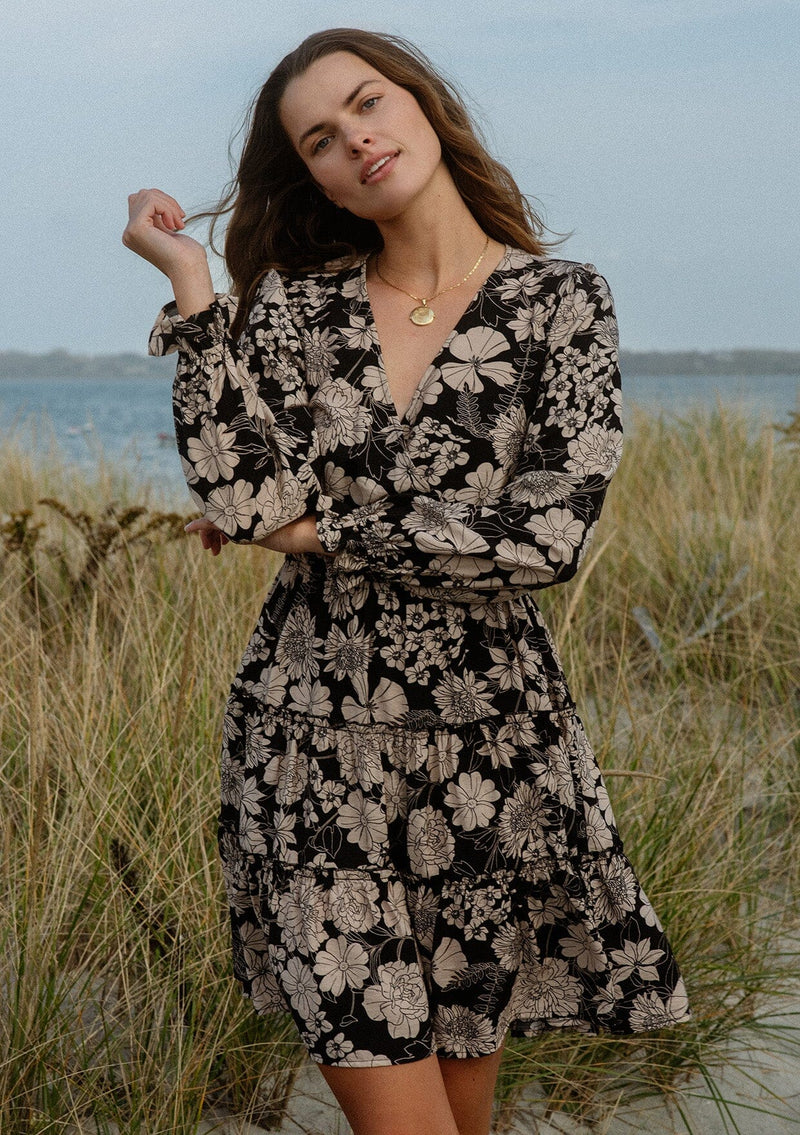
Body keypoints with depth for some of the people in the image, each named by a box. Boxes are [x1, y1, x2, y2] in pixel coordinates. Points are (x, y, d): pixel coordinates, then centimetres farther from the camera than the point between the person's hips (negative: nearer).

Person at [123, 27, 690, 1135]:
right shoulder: (294, 305, 4)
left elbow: (550, 534, -14)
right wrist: (191, 287, -10)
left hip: (491, 733, 0)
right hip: (315, 734, 1)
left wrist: (319, 532, -10)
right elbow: (242, 496, -11)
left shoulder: (560, 300, -2)